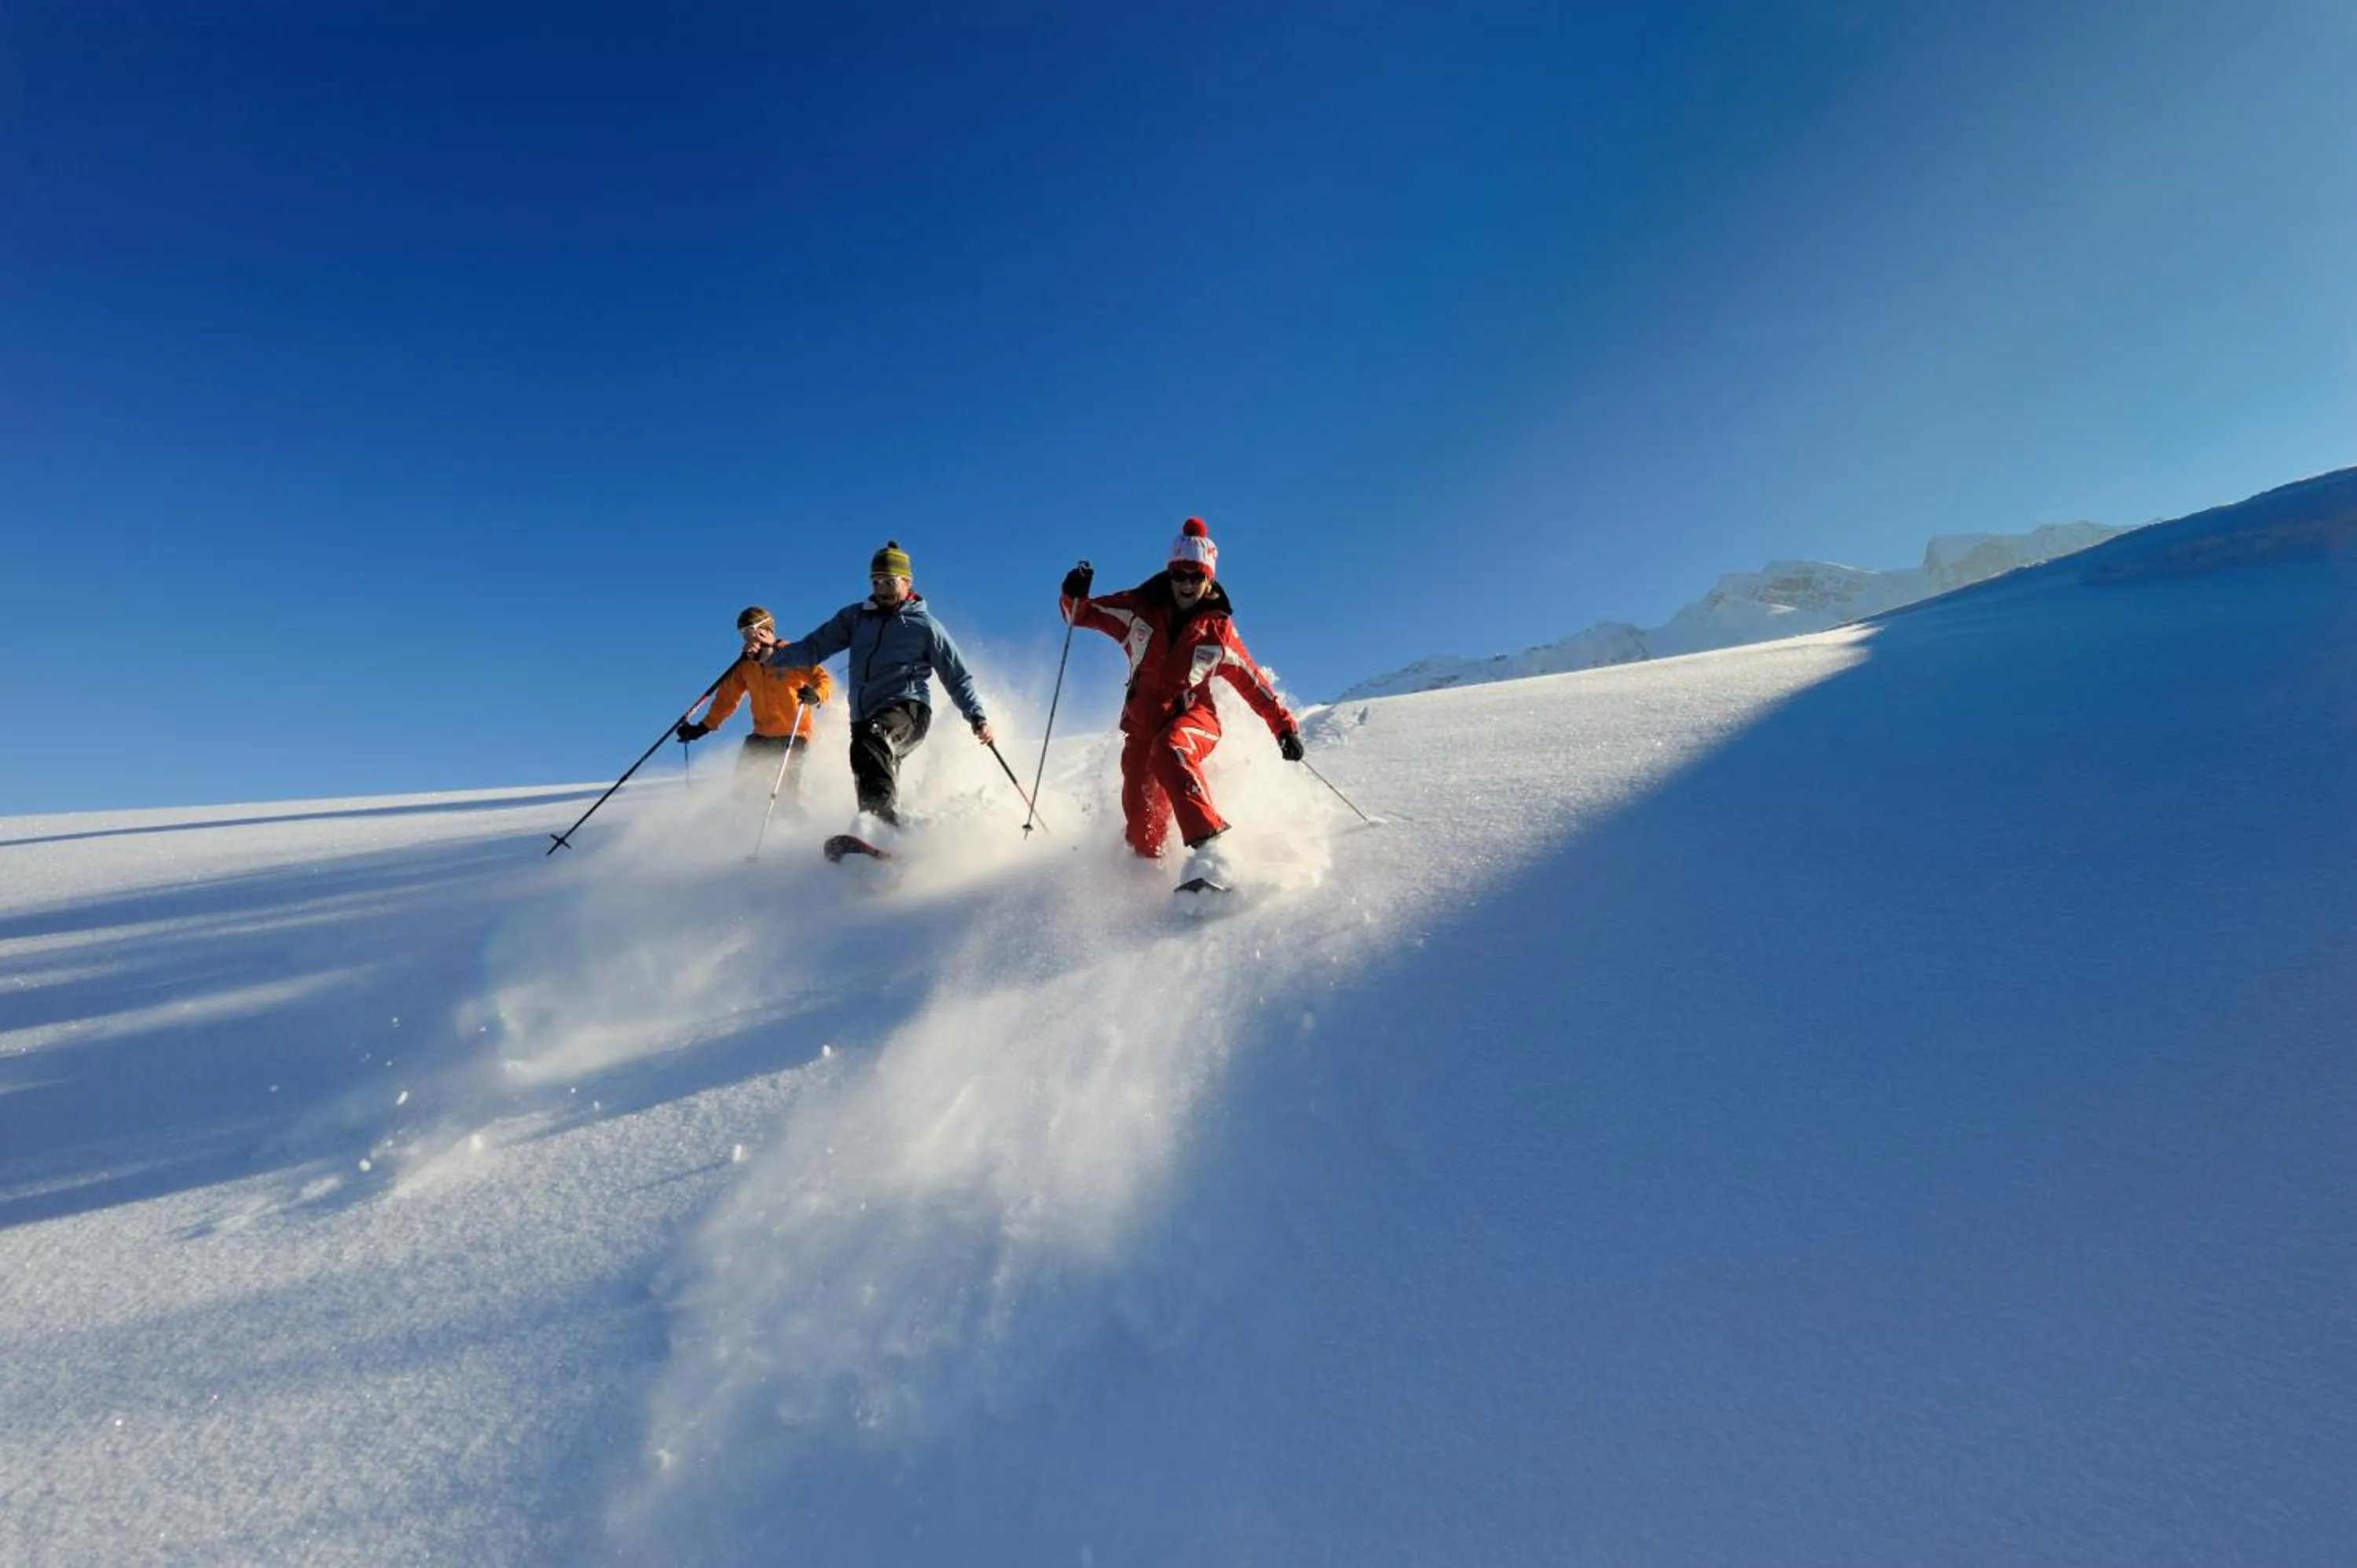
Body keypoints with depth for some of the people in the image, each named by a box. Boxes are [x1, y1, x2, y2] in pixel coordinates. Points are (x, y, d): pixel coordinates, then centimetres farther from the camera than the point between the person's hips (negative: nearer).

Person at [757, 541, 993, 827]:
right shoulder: (855, 617, 18)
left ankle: (885, 820, -48)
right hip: (866, 719, 6)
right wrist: (777, 652, -7)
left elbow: (957, 676, 7)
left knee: (870, 741, -36)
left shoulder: (924, 625, 7)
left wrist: (976, 717, -5)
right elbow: (814, 648, 12)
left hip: (907, 710, -6)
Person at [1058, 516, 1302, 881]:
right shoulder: (1139, 608, 4)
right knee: (1143, 828, -6)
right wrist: (1075, 595, -14)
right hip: (1143, 720, 2)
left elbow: (1252, 680, 11)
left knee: (1169, 750, -39)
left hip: (1193, 716, -2)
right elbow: (1080, 614, 9)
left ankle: (1208, 846, -47)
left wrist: (1284, 726, 10)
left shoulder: (1218, 629, 3)